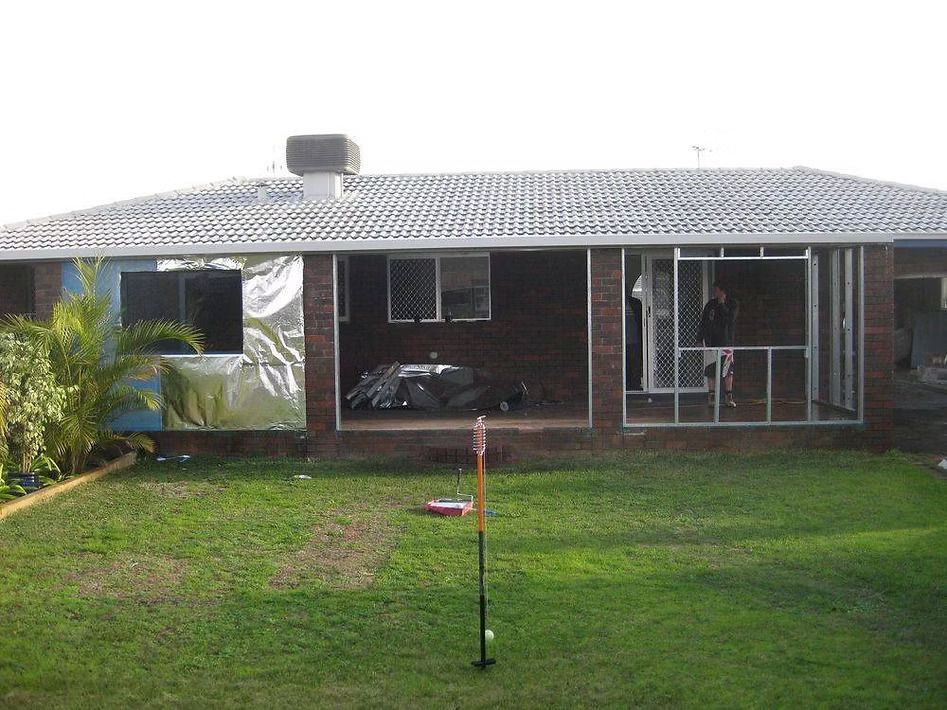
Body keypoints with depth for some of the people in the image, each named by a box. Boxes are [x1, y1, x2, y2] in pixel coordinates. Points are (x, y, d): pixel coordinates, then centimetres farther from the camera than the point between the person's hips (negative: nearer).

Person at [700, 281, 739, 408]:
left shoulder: (733, 304, 3)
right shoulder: (710, 304, 9)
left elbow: (730, 319, -14)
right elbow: (703, 323, 11)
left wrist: (722, 304, -11)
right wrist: (704, 339, 3)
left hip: (726, 342, -1)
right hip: (712, 342, 1)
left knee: (728, 371, -2)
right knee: (711, 371, -1)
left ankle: (729, 398, 5)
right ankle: (711, 397, 5)